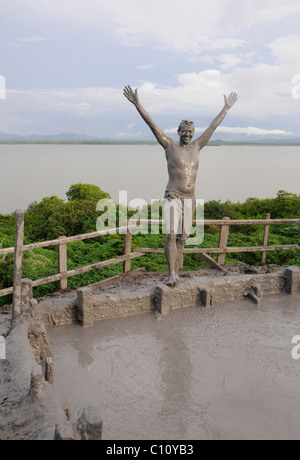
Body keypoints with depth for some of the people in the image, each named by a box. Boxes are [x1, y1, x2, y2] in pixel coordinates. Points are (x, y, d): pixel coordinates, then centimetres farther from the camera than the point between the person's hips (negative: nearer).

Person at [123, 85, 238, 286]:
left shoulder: (196, 147, 13)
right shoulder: (170, 145, 1)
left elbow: (213, 126, 20)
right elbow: (152, 124, -5)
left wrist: (227, 107, 27)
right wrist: (137, 103, -11)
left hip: (190, 200, 5)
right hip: (173, 198, -4)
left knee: (181, 238, 9)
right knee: (170, 235, -19)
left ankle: (177, 272, 19)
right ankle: (172, 274, -15)